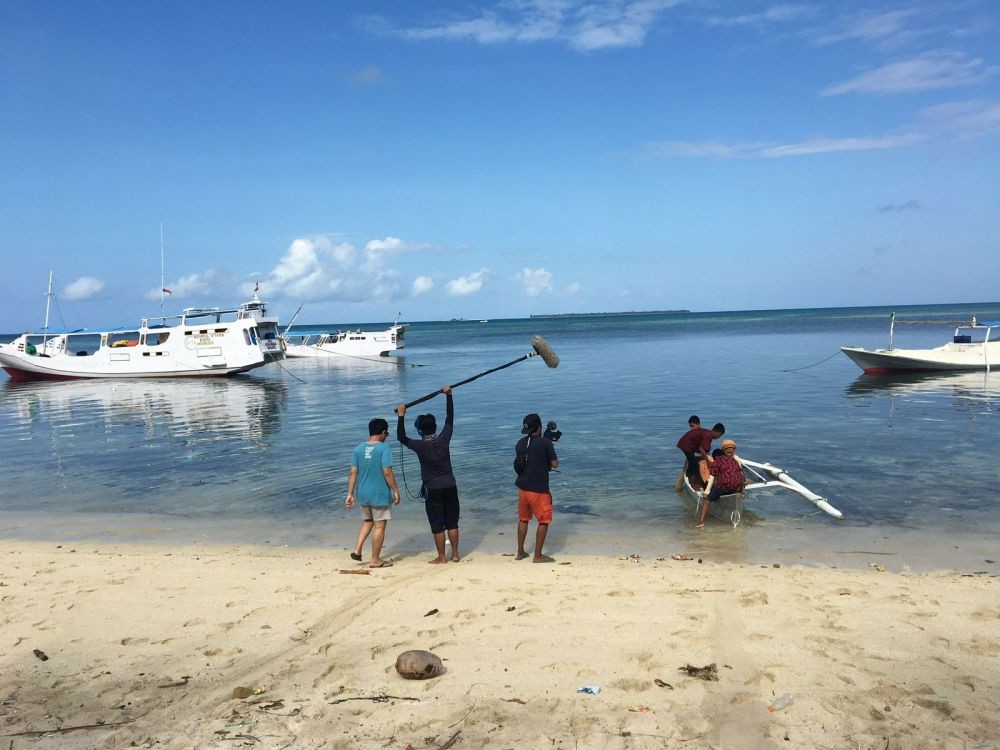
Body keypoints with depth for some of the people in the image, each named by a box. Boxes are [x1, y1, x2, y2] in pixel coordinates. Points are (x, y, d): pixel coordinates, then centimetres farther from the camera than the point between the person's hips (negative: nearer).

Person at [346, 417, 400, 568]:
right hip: (379, 494, -6)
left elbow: (353, 473, 2)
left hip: (362, 494, 6)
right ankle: (375, 560, 12)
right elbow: (387, 472, -18)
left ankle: (357, 550, 13)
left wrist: (350, 494, 6)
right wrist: (396, 491, -8)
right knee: (379, 526, 6)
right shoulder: (384, 448, -13)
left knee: (367, 521, 25)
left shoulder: (359, 449, 3)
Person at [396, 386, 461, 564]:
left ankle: (441, 557, 10)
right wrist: (448, 396, 11)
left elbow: (401, 438, -5)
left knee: (437, 525, 5)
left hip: (433, 488, -4)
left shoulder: (421, 446, -12)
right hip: (450, 485, 4)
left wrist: (401, 417, -7)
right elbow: (450, 419, 6)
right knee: (452, 522, 11)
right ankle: (455, 554, 17)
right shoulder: (444, 440, -3)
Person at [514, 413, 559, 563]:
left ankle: (520, 552, 24)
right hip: (539, 490, -6)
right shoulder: (545, 443, -13)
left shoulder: (520, 444, 4)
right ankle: (538, 555, 7)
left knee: (523, 519, 18)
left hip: (523, 488, 6)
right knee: (544, 521, 5)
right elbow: (555, 464, -9)